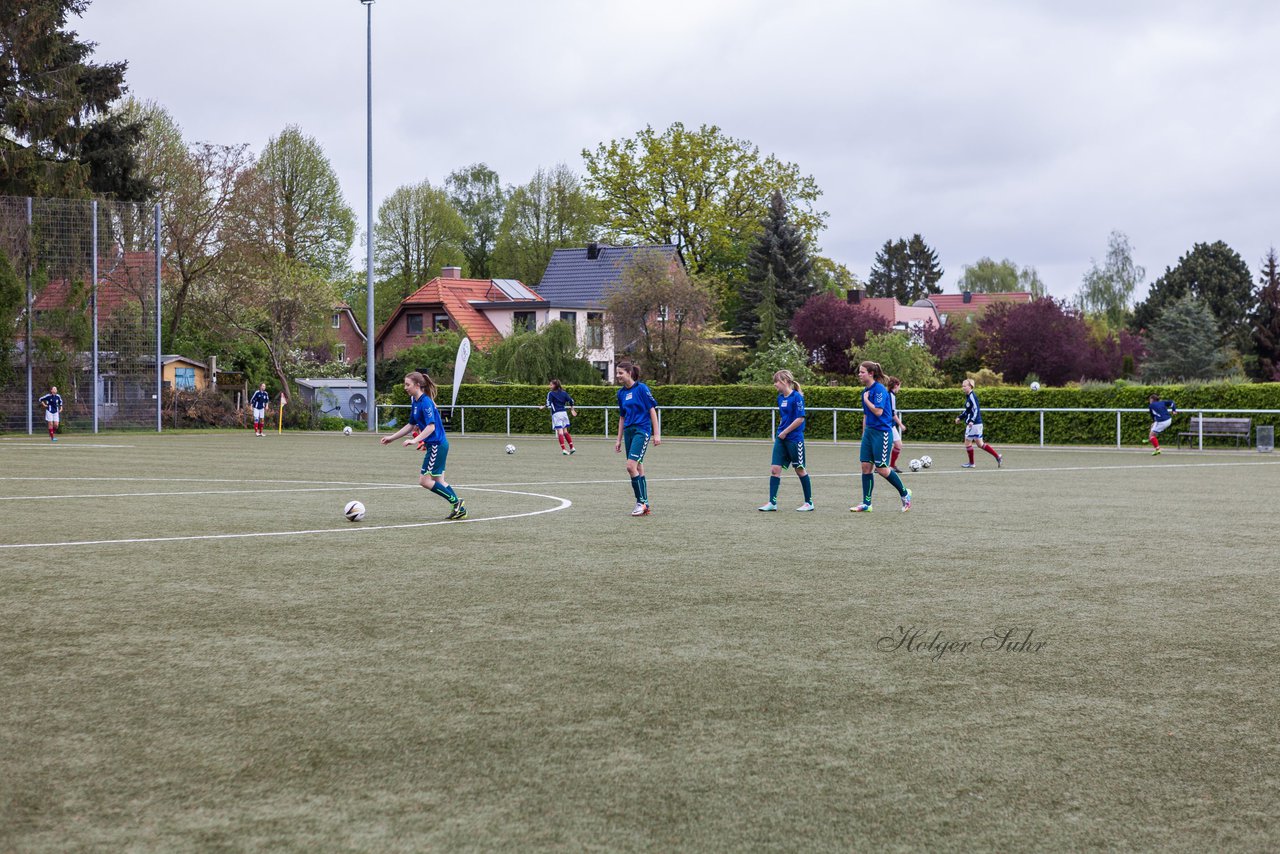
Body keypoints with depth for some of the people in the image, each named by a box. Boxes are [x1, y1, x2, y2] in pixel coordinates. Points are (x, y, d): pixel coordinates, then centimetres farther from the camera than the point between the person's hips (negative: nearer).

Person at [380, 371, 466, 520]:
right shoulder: (415, 401, 12)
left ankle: (457, 503, -4)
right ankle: (459, 508, 15)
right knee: (438, 481, 12)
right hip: (434, 445, 10)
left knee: (424, 481, -8)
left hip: (437, 445, -10)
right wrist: (392, 437, 22)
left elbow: (431, 426, -26)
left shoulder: (425, 402, -18)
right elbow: (411, 425, 22)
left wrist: (415, 440, -34)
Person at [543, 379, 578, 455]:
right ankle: (571, 447, 10)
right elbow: (571, 401, 6)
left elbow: (548, 404, -13)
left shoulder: (550, 393, -3)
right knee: (565, 431, 13)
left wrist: (543, 407, 6)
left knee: (560, 432, -8)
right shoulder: (564, 393, 10)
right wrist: (572, 410, 19)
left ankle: (564, 449, -16)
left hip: (556, 414, -5)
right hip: (564, 413, 5)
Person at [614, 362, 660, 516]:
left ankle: (642, 502, -8)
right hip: (628, 431, 7)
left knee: (631, 466, -17)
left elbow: (652, 410, -8)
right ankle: (645, 507, 13)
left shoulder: (641, 388, -9)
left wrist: (656, 433, -12)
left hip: (642, 430, -7)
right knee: (637, 468, 7)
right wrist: (619, 440, 18)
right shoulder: (621, 393, 11)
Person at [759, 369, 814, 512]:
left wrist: (785, 432, -14)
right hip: (781, 438, 7)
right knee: (775, 469, -2)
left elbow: (800, 419, -18)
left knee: (800, 470, 4)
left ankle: (809, 502, 16)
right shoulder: (780, 397, 10)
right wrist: (780, 432, 10)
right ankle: (772, 503, 0)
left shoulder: (797, 397, -13)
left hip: (794, 439, -7)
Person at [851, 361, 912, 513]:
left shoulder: (879, 389, -14)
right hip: (869, 431, 8)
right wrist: (864, 433, 20)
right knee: (866, 466, 2)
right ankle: (866, 503, 5)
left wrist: (866, 400, -12)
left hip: (882, 432, -8)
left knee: (881, 469, -6)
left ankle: (904, 493, 14)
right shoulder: (866, 391, 12)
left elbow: (878, 411, -24)